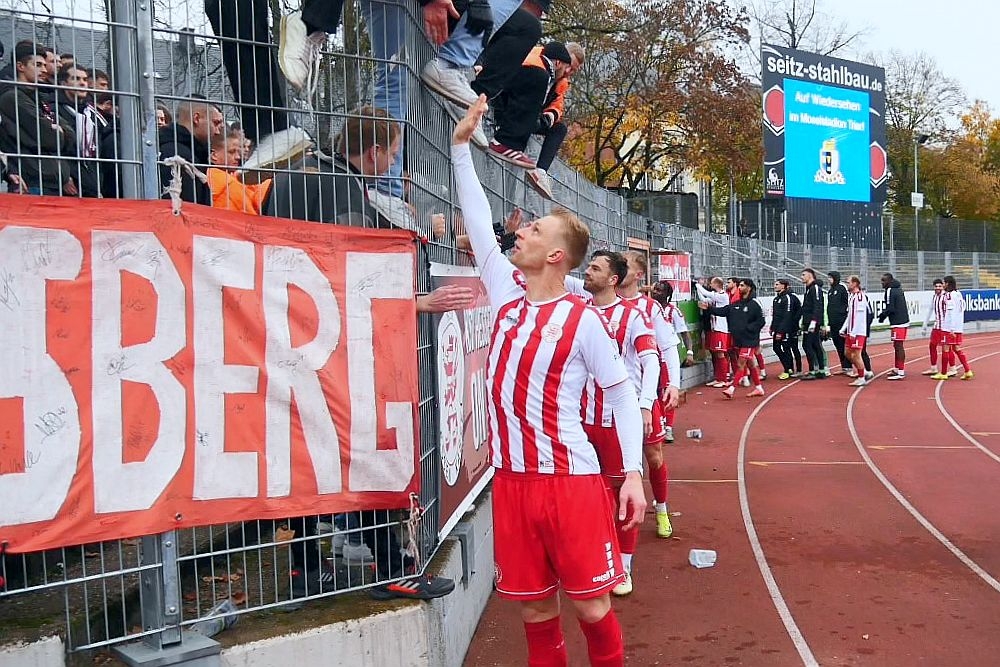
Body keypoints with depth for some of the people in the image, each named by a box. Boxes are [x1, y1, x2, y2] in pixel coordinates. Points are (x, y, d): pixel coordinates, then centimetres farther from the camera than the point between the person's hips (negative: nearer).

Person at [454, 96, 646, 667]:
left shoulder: (582, 319, -9)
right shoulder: (507, 295, 6)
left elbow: (622, 394, -4)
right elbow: (479, 224, 13)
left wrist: (634, 473, -10)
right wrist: (462, 146, 15)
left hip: (571, 479, -5)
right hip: (512, 479, 5)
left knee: (590, 604, 4)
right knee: (535, 608, 13)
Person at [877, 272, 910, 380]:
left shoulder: (890, 291, -13)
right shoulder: (898, 289, 16)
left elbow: (890, 308, -17)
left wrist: (883, 315, 0)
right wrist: (884, 313, 16)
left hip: (897, 323, -10)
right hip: (903, 321, 10)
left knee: (898, 346, -8)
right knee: (897, 346, 17)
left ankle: (901, 372, -8)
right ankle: (896, 369, 25)